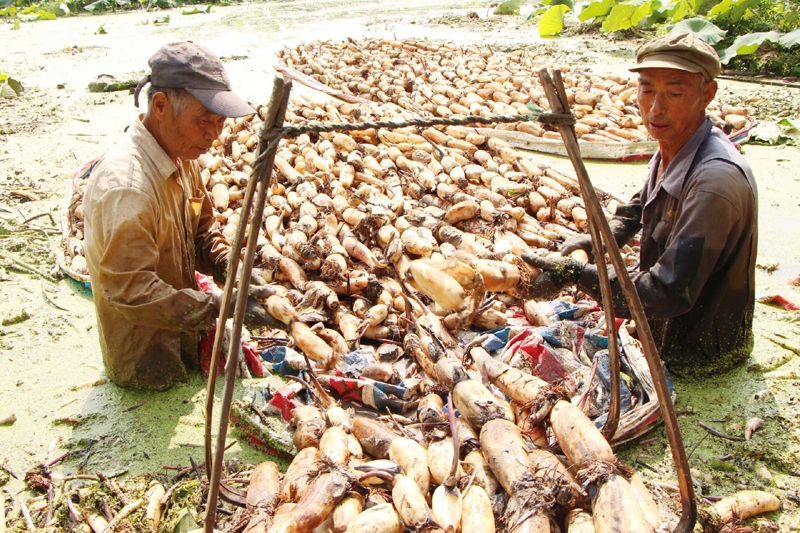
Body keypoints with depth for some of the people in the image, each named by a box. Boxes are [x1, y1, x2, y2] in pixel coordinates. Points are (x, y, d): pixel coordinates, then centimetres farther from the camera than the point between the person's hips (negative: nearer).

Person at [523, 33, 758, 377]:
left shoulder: (716, 180, -32)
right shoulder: (672, 149, -3)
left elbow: (668, 294, -33)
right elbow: (642, 205, 20)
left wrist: (578, 274, -30)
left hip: (694, 357, -8)